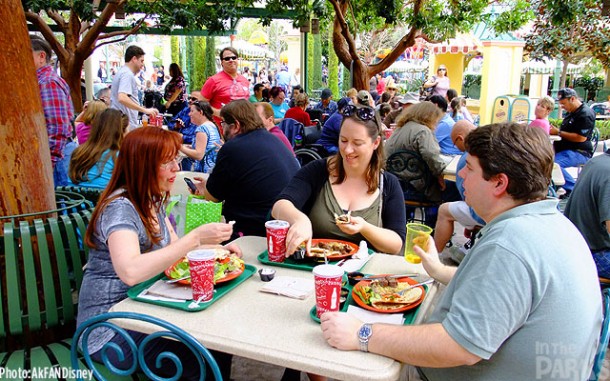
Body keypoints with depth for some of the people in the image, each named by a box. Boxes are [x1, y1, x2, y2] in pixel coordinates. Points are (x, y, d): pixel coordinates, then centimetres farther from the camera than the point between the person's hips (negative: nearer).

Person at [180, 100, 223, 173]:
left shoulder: (202, 128, -15)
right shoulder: (212, 126, 13)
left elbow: (198, 155, -22)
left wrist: (180, 147, -15)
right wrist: (189, 146, 15)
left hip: (204, 169, -9)